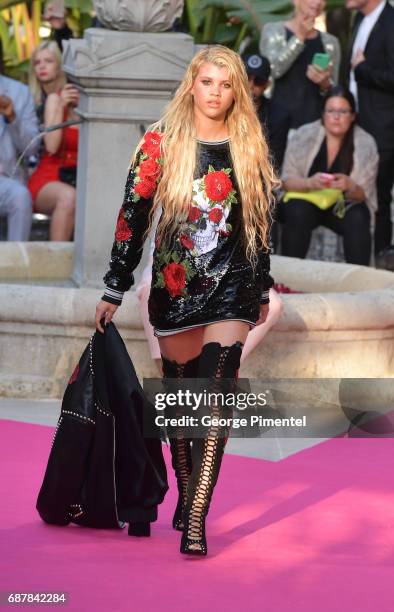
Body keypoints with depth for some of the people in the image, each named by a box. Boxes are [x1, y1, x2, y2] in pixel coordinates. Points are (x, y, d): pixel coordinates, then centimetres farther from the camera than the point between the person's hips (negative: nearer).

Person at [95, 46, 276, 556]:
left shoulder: (250, 148, 4)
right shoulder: (162, 141, -1)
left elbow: (260, 221, 12)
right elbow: (133, 214, -1)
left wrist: (262, 289, 15)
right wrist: (114, 290, -2)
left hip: (232, 287, 0)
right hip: (174, 285, 0)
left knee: (216, 399, -13)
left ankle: (194, 522, -16)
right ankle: (186, 494, 30)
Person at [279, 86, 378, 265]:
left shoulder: (366, 144, -7)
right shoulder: (303, 136, -8)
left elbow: (363, 195, -7)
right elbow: (287, 181, -9)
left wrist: (350, 187, -32)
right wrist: (310, 183, -32)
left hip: (344, 206, 1)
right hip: (305, 200, -1)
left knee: (358, 219, -30)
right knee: (299, 212, -32)